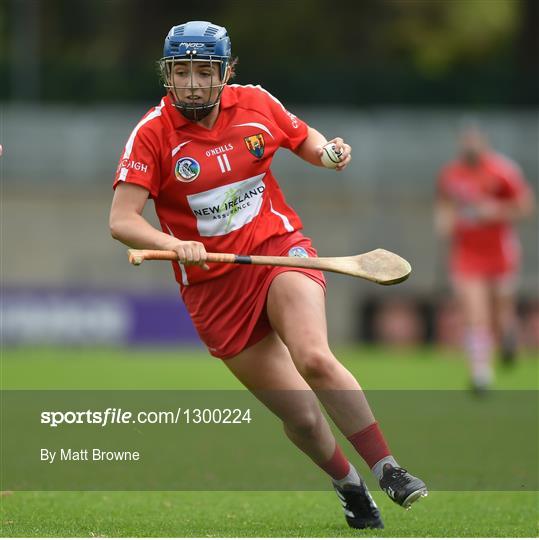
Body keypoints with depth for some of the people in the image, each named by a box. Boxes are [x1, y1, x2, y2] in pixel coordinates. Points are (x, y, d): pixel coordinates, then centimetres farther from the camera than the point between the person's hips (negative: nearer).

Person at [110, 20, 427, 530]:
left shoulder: (256, 104, -2)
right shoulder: (152, 134, -10)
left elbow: (304, 138, 17)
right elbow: (121, 220, -17)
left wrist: (328, 151, -6)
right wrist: (174, 245, -34)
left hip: (279, 249, 0)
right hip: (212, 283, 0)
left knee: (314, 359, -29)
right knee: (302, 417, -1)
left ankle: (387, 470, -20)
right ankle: (350, 487, 27)